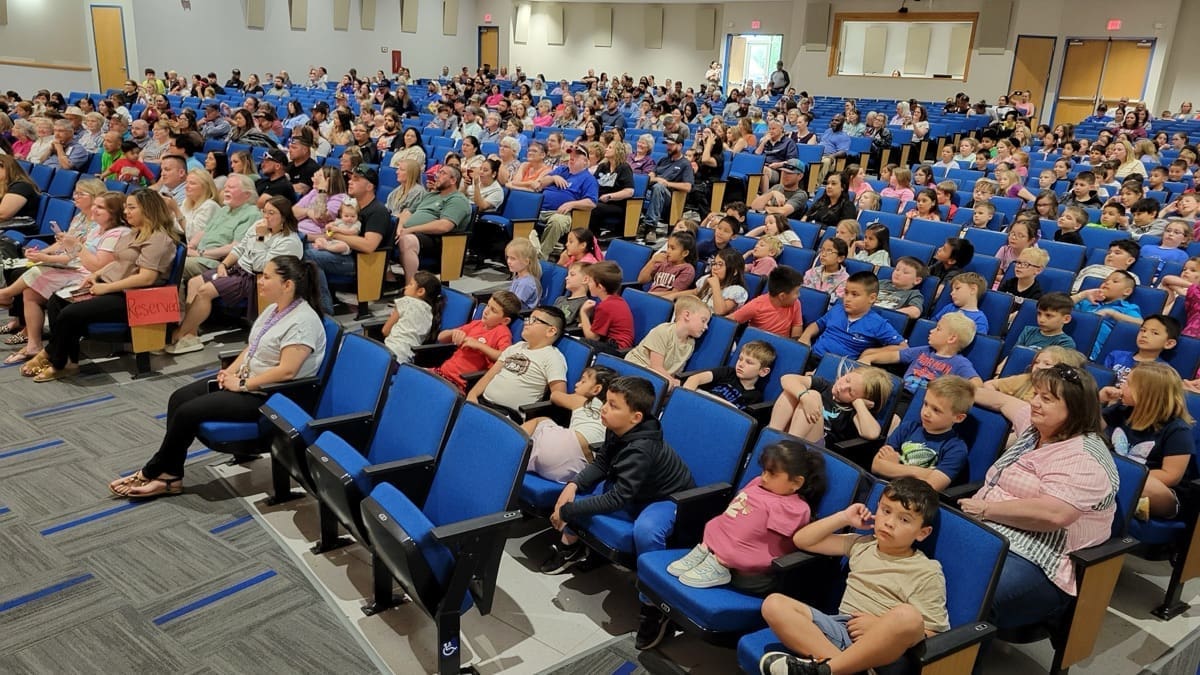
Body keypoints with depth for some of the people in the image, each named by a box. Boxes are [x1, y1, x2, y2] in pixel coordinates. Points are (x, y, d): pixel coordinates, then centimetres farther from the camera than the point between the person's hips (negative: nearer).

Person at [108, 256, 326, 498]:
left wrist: (242, 384, -19)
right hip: (245, 380, 10)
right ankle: (170, 476, 2)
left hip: (268, 396, -10)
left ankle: (151, 472, 10)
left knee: (188, 412, -12)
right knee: (179, 398, 1)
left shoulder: (303, 321, -23)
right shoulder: (273, 309, 9)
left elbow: (286, 371, -28)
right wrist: (231, 371, 2)